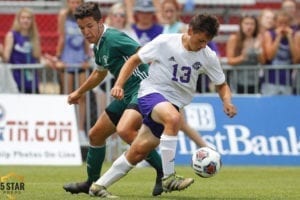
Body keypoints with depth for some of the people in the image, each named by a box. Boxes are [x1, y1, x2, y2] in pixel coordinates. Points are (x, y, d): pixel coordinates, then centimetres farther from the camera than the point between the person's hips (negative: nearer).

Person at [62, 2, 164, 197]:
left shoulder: (114, 38, -15)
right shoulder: (98, 46, 14)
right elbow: (100, 72, 34)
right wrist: (79, 92, 45)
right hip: (127, 94, 10)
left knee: (124, 130, -34)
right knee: (96, 135, 17)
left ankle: (164, 173, -23)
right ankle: (91, 183, 36)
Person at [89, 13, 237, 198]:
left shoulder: (208, 57, -2)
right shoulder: (165, 42, -12)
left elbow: (222, 85, 10)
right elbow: (135, 60, -1)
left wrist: (227, 102, -12)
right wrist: (119, 84, -11)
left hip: (173, 103, 5)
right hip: (151, 93, -5)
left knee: (138, 151, 1)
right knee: (173, 118, -37)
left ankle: (99, 186, 15)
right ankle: (169, 178, -33)